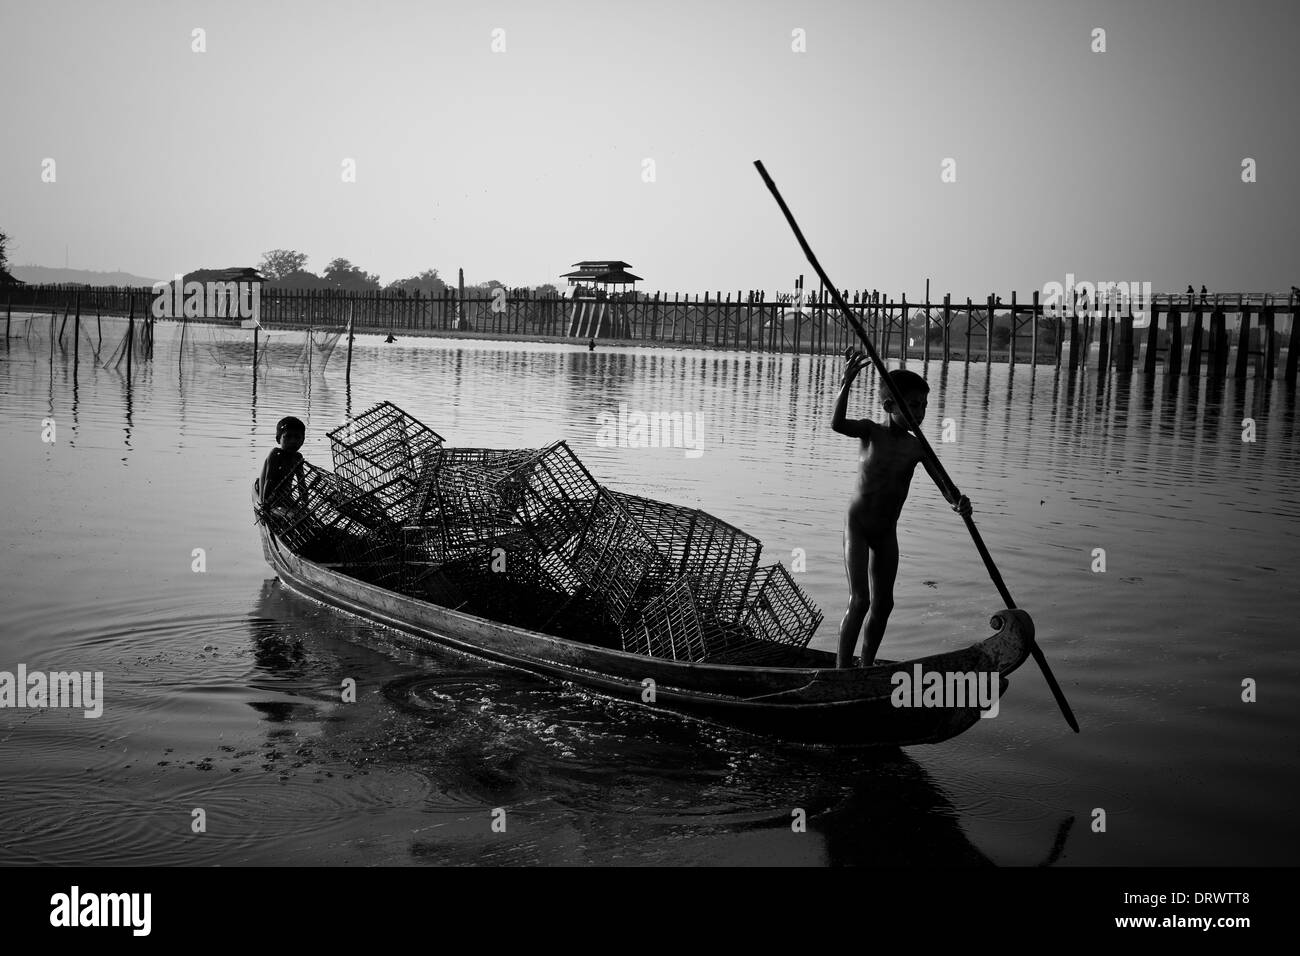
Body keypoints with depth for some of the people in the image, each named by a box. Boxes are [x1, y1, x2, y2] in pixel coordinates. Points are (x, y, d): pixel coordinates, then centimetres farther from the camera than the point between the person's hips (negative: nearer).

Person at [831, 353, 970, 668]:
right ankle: (841, 672, -7)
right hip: (857, 526, -5)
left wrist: (958, 503, -34)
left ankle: (866, 668, 26)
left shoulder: (917, 447, -4)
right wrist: (847, 382, -43)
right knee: (859, 601, -12)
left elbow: (945, 485, -12)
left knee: (883, 604, 11)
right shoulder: (871, 432, -11)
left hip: (887, 532, 5)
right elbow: (837, 424, -31)